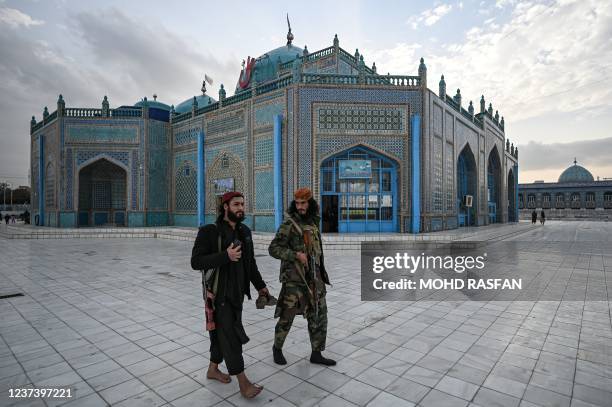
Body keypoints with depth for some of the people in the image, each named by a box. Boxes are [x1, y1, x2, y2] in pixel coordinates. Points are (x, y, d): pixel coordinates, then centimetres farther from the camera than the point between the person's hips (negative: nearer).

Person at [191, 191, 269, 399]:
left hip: (237, 292, 6)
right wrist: (225, 256, -28)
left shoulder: (245, 232, 6)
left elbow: (250, 262, 14)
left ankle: (213, 369, 38)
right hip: (219, 294, -6)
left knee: (222, 332, 18)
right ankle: (243, 383, 9)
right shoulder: (209, 231, -14)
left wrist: (260, 285, 13)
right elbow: (196, 262, -19)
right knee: (231, 334, -2)